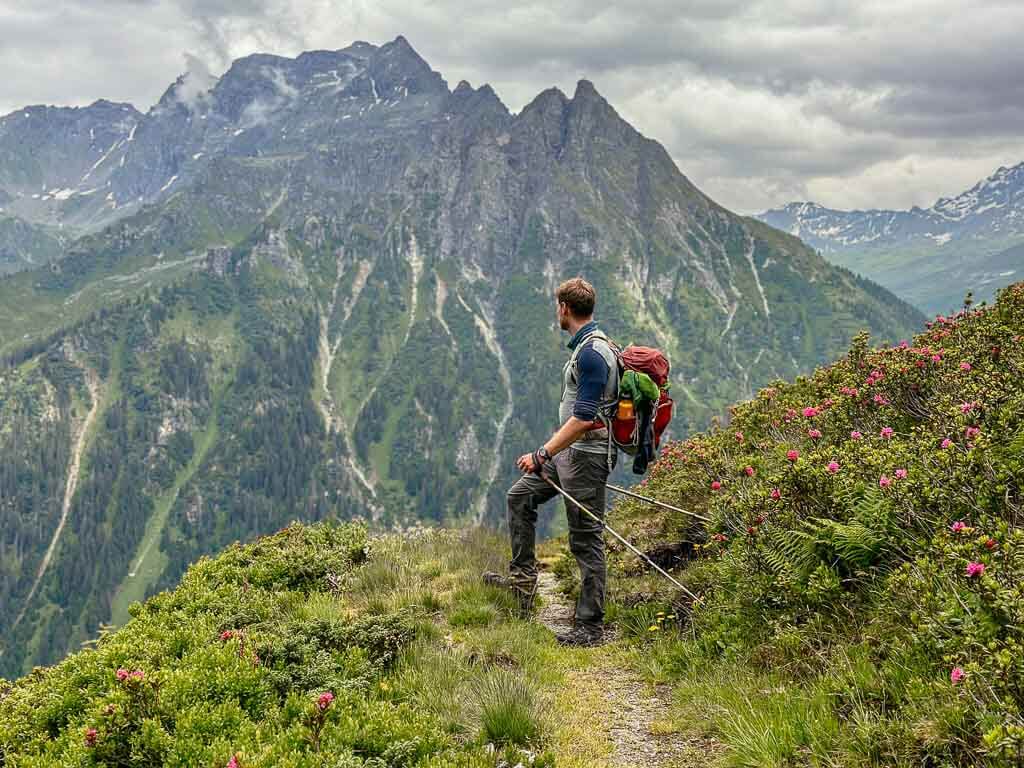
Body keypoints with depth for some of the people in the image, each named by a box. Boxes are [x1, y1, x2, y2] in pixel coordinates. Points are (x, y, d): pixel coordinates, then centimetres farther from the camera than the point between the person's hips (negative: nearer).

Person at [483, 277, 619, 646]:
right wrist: (548, 452, 28)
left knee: (586, 540, -4)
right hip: (569, 450, 11)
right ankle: (523, 576, 24)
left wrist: (542, 454, -24)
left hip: (586, 453, -11)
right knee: (521, 495, 17)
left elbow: (583, 418, -27)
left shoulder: (592, 352, -21)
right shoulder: (586, 345, 12)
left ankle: (591, 627, 3)